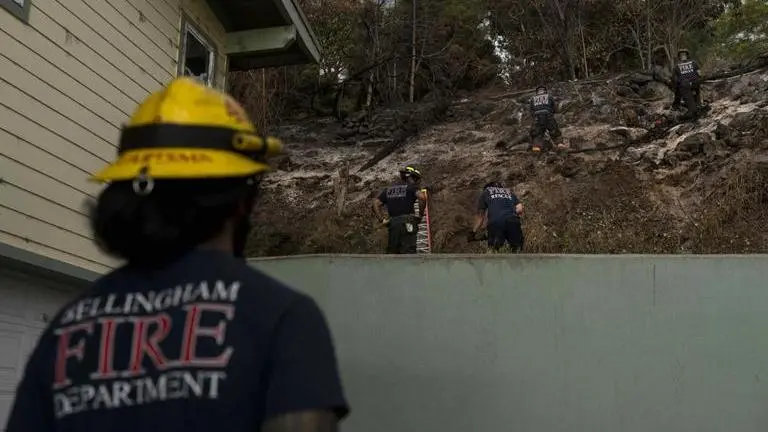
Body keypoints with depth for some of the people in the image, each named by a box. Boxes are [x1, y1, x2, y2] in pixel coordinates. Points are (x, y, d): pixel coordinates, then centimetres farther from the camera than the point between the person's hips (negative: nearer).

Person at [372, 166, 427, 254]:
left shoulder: (388, 189, 19)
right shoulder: (411, 187, 3)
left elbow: (376, 203, 12)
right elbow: (422, 197, -16)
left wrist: (382, 219, 10)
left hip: (393, 224, 5)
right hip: (407, 223, -5)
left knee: (392, 251, 10)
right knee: (408, 252, -8)